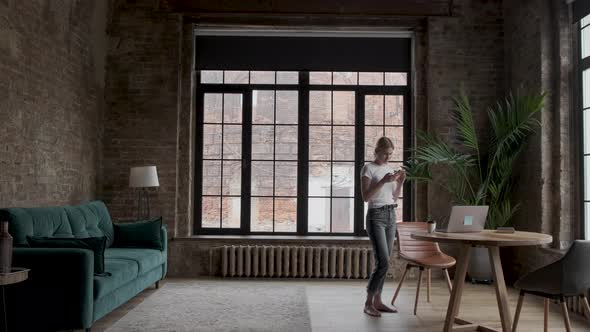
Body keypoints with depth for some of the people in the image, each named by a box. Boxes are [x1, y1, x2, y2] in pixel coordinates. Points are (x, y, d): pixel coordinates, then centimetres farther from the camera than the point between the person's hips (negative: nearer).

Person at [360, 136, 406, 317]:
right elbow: (366, 197, -15)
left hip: (391, 216, 7)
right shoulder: (368, 168, -6)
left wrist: (400, 182, 0)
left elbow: (394, 198, 15)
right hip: (376, 216, -7)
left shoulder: (390, 169, 14)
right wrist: (383, 181, -22)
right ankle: (368, 302, 0)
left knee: (383, 262, 8)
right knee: (383, 262, -12)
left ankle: (377, 301, 17)